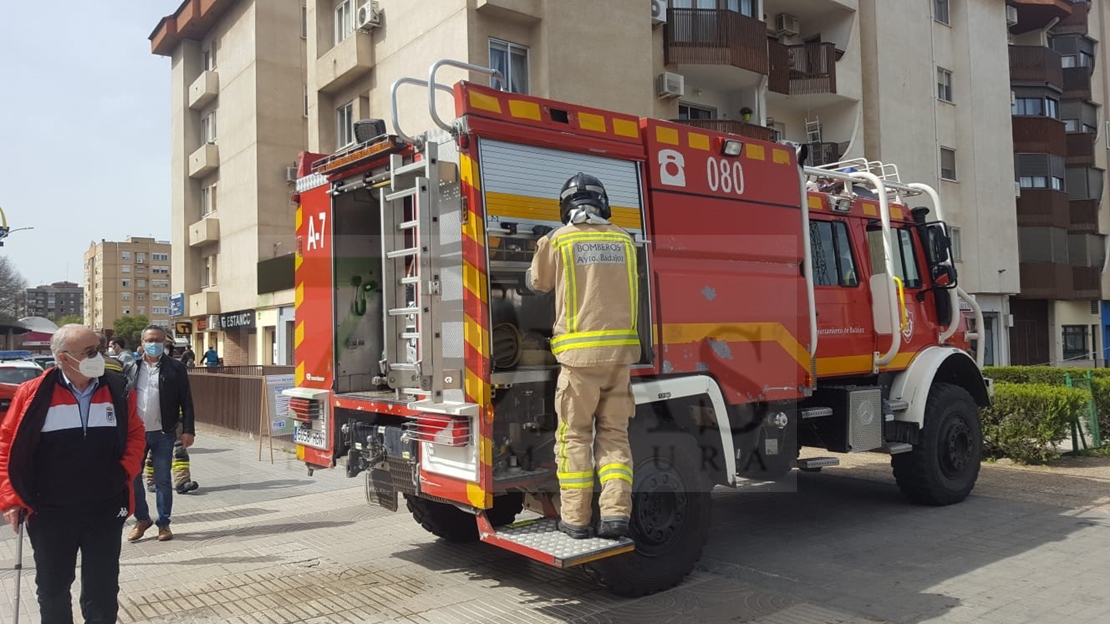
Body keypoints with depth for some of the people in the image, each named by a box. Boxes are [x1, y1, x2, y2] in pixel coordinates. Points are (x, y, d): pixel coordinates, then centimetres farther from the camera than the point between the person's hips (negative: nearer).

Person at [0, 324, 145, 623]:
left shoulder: (117, 390, -3)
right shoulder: (33, 394, -9)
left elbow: (135, 434, 9)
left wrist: (126, 472, -4)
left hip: (106, 511, 1)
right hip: (50, 514, -1)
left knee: (102, 590, 12)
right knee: (52, 589, 17)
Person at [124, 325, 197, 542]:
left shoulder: (175, 368, -2)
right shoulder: (132, 368, 5)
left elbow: (186, 402, -2)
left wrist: (188, 430, -8)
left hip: (163, 433, -2)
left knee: (162, 480, 5)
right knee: (132, 477, 7)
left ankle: (163, 523, 17)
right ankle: (142, 519, 25)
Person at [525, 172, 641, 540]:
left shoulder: (557, 241, 0)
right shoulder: (623, 240, 10)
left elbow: (537, 284, 15)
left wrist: (529, 277, 36)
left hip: (580, 352, -3)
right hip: (620, 350, 3)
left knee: (574, 435, 6)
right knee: (614, 433, 11)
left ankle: (575, 519, 8)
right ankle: (616, 513, 4)